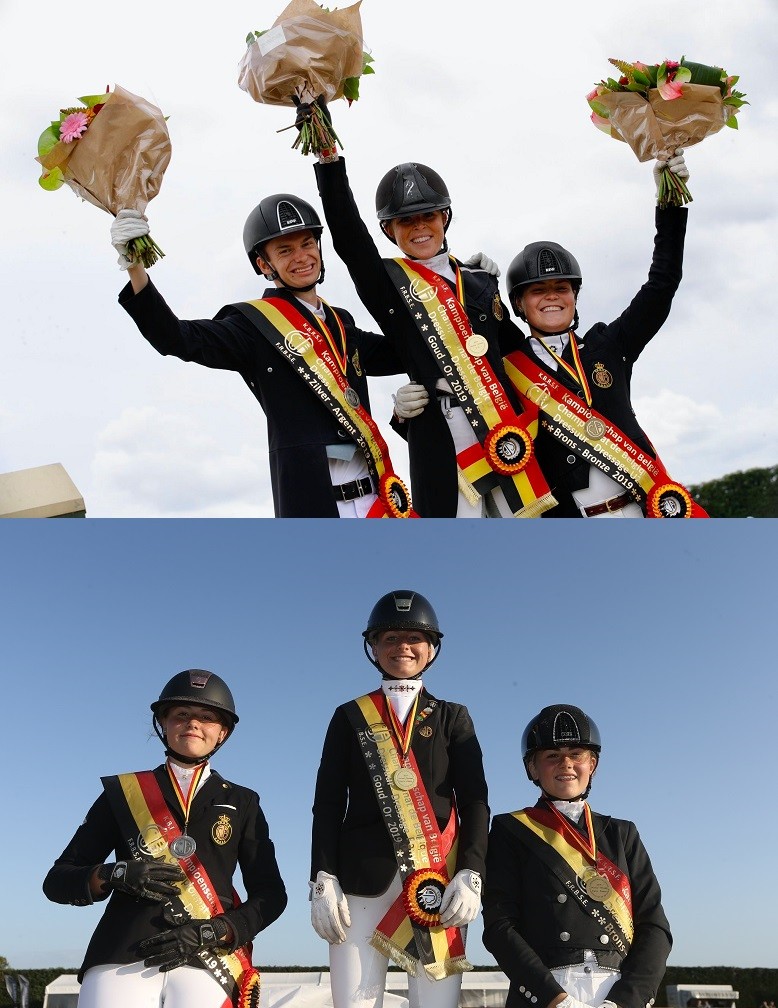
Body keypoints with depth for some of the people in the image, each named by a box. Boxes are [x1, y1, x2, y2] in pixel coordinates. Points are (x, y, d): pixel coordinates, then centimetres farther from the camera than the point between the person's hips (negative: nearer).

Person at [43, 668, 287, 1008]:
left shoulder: (241, 804, 17)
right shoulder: (123, 792, 15)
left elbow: (271, 895, 12)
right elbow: (58, 881, 14)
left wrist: (209, 934, -5)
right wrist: (117, 875, -6)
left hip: (209, 959, 1)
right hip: (121, 957, -1)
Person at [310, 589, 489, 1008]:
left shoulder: (452, 717, 15)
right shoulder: (350, 716, 14)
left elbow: (474, 802, 6)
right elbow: (328, 805, 7)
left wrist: (470, 876, -8)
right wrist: (323, 881, -5)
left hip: (437, 879, 0)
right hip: (361, 878, 0)